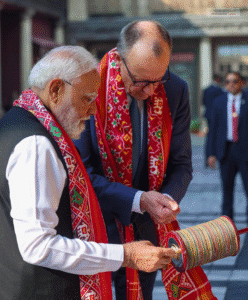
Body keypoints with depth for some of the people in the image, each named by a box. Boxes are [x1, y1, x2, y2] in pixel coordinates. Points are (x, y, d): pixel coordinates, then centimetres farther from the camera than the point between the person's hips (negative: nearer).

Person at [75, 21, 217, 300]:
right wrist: (138, 200, -24)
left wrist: (167, 199, -19)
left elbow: (181, 164, 2)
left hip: (148, 226, 4)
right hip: (99, 223, -3)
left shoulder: (175, 91, -6)